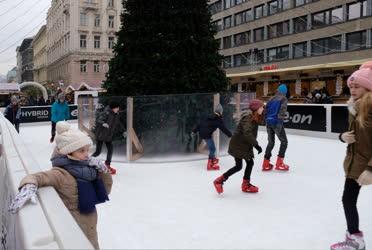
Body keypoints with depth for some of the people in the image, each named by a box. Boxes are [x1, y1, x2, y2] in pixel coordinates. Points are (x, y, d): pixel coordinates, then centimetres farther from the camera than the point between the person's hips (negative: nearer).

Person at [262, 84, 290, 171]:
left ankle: (266, 164, 14)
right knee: (284, 141, 6)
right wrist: (281, 118, -7)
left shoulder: (272, 99, 17)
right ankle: (279, 163, 0)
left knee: (271, 142, 16)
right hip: (277, 122, -6)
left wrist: (267, 119, 13)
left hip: (268, 122, 6)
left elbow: (266, 109, 12)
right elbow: (283, 110, -16)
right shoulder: (284, 99, 0)